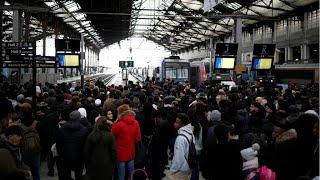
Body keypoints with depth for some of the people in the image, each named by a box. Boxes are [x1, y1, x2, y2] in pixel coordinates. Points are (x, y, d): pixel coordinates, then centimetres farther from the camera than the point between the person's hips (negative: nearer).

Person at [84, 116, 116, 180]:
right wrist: (113, 164, 5)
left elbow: (86, 151, -3)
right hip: (107, 165, -1)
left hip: (94, 165, 1)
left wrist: (87, 164, 10)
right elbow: (113, 151, -9)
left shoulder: (91, 135, -8)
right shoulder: (110, 136, -11)